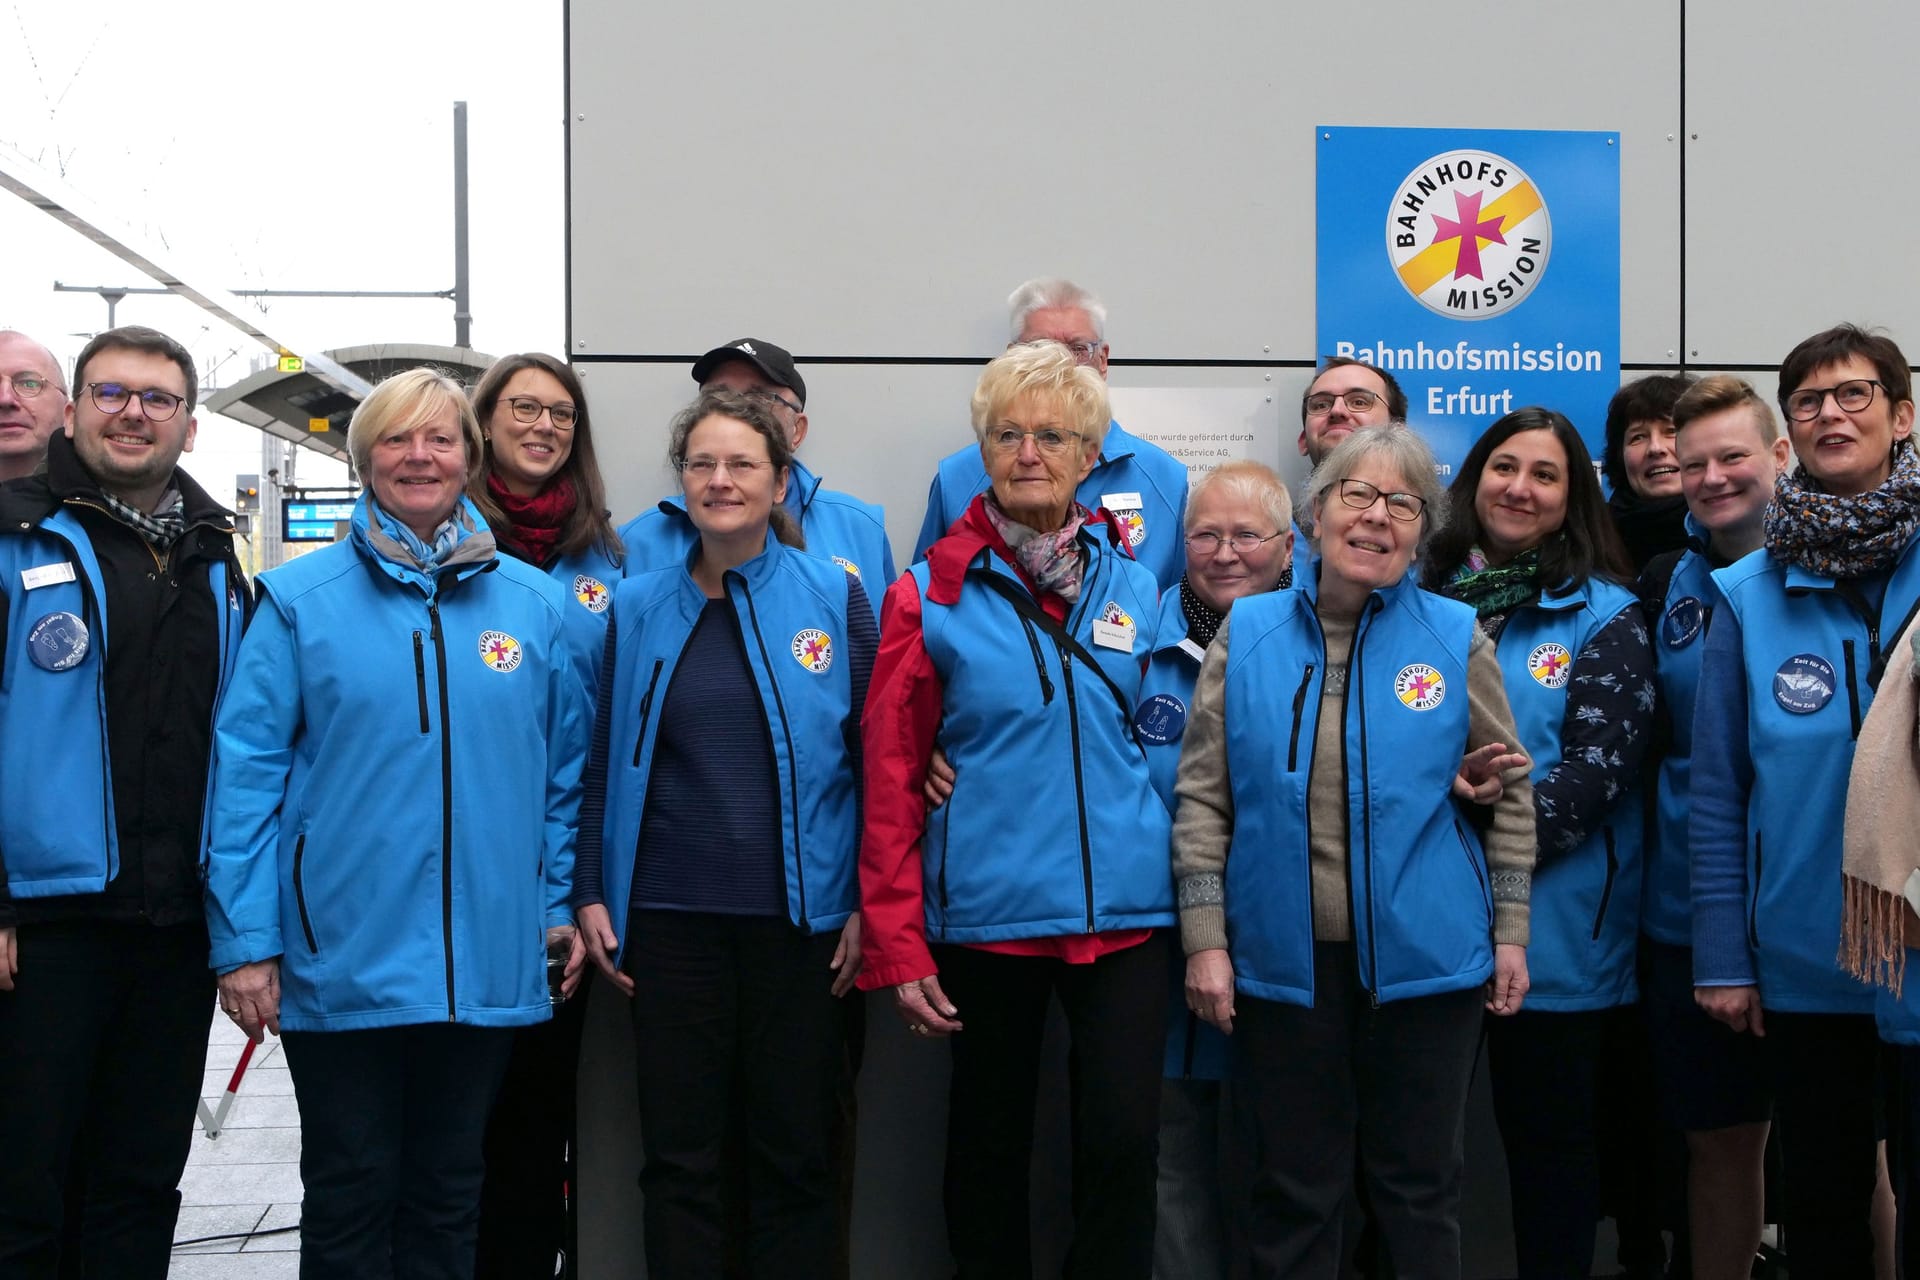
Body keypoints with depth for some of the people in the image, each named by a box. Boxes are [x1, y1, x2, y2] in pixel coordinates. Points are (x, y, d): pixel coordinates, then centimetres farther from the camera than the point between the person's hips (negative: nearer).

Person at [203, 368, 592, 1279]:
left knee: (450, 1197, 15)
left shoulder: (535, 604, 5)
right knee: (350, 1198, 9)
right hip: (341, 960, -2)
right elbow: (246, 771, -5)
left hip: (487, 960, 2)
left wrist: (561, 905, 5)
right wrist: (244, 941, -9)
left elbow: (567, 768, 10)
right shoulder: (301, 599, -3)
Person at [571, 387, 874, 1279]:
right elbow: (603, 763, 10)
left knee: (795, 1153, 8)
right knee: (678, 1155, 8)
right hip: (669, 917, 2)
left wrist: (868, 901, -3)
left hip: (797, 917, -1)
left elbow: (873, 757, 2)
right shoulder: (638, 607, 5)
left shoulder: (835, 596, 0)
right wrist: (591, 894, 3)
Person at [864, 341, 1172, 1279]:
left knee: (1121, 1140, -6)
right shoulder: (932, 597, -2)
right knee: (989, 1145, 12)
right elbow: (890, 778, -2)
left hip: (1125, 911, 1)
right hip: (986, 911, -1)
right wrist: (898, 946, -6)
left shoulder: (1135, 586, 6)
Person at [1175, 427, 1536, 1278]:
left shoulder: (1456, 638, 0)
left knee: (1420, 1188, 11)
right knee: (1294, 1193, 10)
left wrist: (1510, 933, 3)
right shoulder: (1247, 633, 1)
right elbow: (1202, 798, 2)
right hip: (1281, 961, 0)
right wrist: (1204, 939, -3)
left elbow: (1508, 797, 6)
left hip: (1426, 958, 0)